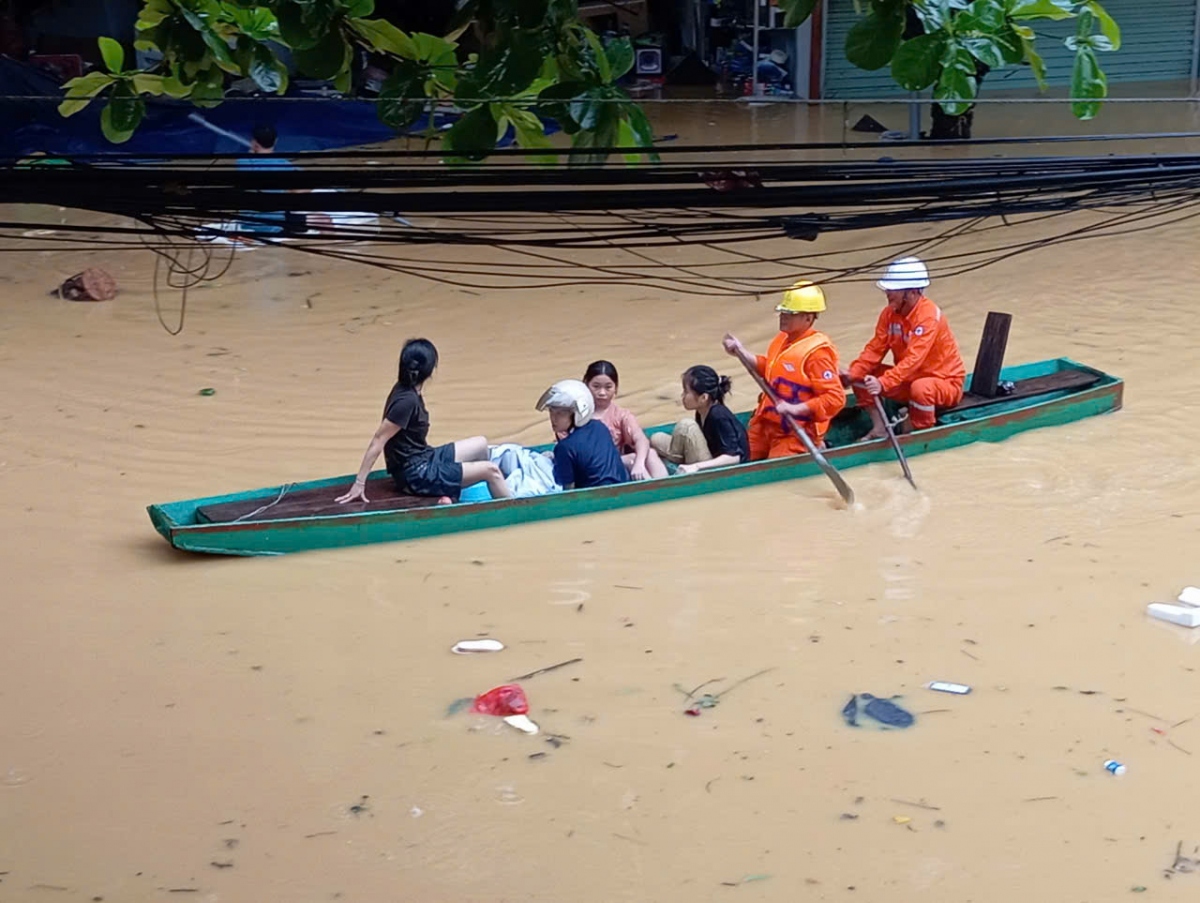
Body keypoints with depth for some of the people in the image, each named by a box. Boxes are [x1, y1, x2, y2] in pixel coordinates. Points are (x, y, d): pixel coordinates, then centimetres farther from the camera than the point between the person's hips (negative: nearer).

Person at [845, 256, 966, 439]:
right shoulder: (889, 313, -4)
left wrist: (883, 383, -46)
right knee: (860, 377, -7)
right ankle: (879, 428, -1)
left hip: (944, 383, -7)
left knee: (920, 388, -41)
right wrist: (853, 373, -22)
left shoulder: (929, 316, -27)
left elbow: (913, 360, -36)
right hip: (909, 379, 7)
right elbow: (875, 349, -5)